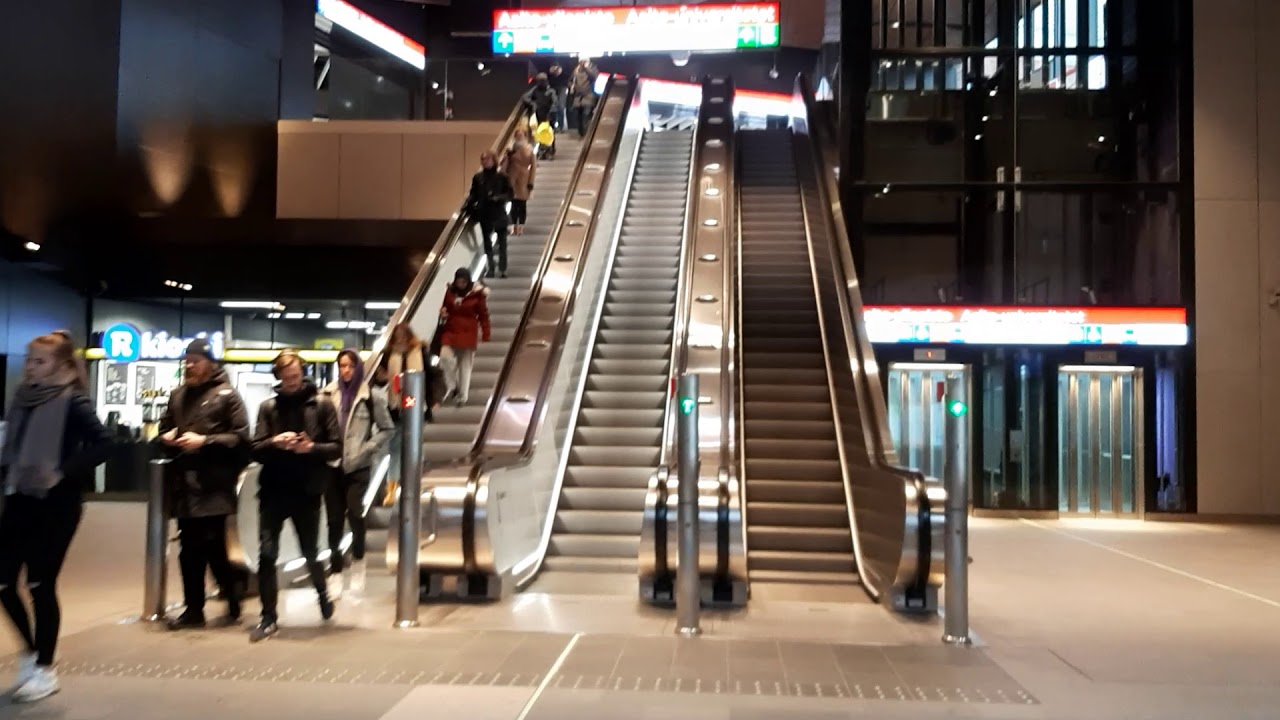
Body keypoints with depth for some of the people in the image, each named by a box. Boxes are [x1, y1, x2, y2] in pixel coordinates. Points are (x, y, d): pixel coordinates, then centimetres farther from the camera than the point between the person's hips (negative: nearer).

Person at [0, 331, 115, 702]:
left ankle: (45, 670, 15)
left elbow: (104, 444, -20)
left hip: (55, 503, -6)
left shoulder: (73, 401, -11)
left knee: (41, 584, 0)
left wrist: (63, 472, -19)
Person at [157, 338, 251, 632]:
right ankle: (193, 609, 17)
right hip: (183, 484, 6)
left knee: (213, 547, -4)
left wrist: (204, 441, -17)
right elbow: (163, 431, 25)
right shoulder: (178, 396, 15)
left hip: (213, 486, -6)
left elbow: (241, 437, -10)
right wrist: (166, 437, 2)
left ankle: (234, 600, 16)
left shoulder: (227, 395, -3)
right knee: (189, 550, 9)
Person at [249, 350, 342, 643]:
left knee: (310, 552, 10)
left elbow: (337, 448, -2)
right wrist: (274, 442, -18)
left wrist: (312, 447, -20)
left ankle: (322, 592, 39)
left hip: (307, 491, -1)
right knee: (267, 554, -3)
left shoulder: (321, 406, 0)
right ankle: (269, 617, 9)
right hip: (273, 490, 2)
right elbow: (256, 450, 2)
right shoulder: (268, 407, 6)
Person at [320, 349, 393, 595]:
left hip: (358, 466, -2)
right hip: (332, 465, 3)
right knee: (334, 520, 6)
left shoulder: (372, 396, -2)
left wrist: (367, 450, -6)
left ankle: (358, 565, 11)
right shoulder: (328, 394, 5)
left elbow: (387, 429, 3)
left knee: (354, 514, -12)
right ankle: (336, 573, 16)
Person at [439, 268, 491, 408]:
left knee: (466, 364, 4)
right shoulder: (450, 291, 3)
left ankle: (463, 395, 13)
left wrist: (485, 336, -5)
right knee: (445, 356, -16)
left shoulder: (477, 294, -8)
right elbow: (445, 307, 19)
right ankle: (452, 387, 5)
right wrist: (442, 312, -5)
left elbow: (483, 316, -4)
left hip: (468, 333, -3)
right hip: (450, 330, 3)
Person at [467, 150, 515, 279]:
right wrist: (469, 203, -14)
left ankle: (502, 269, 9)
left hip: (499, 214, -2)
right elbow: (474, 195, 5)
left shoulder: (502, 177, -4)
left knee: (502, 242, 4)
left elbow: (509, 194, -4)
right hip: (484, 214, 2)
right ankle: (491, 268, 16)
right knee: (487, 242, 8)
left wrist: (499, 198, -21)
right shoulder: (477, 177, 3)